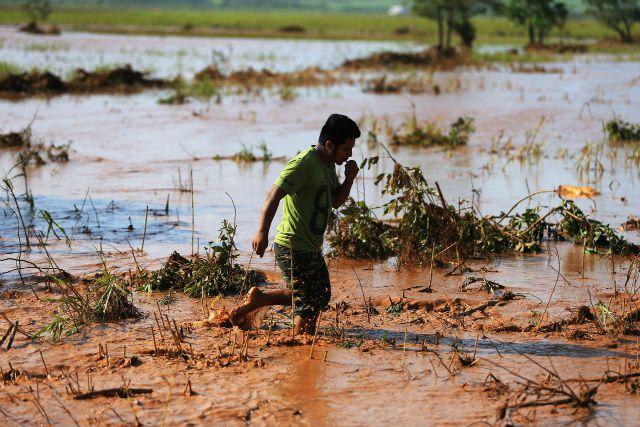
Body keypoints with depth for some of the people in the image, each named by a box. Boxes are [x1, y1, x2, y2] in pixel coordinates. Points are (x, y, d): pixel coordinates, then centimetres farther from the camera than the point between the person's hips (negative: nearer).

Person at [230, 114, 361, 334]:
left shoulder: (328, 165, 11)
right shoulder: (304, 164, -18)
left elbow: (335, 202, 21)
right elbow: (273, 196, -26)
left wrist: (349, 179, 2)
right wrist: (262, 232, -37)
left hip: (312, 248, 10)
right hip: (294, 248, -10)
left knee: (321, 297, 19)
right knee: (310, 303, -5)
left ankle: (258, 299, 26)